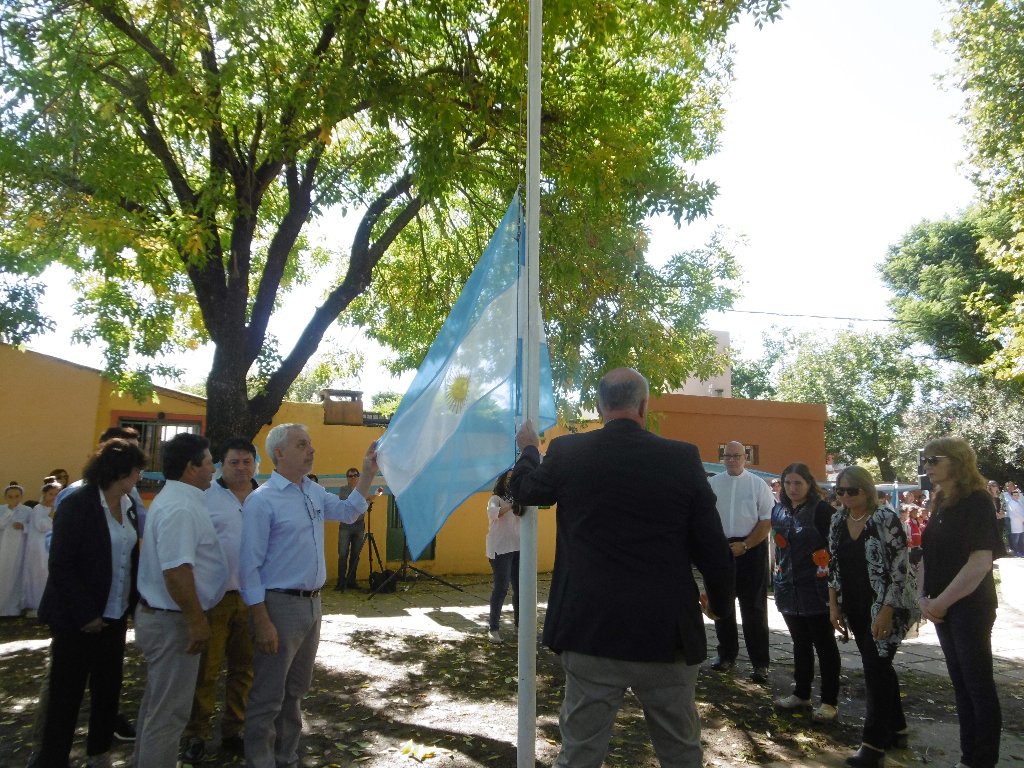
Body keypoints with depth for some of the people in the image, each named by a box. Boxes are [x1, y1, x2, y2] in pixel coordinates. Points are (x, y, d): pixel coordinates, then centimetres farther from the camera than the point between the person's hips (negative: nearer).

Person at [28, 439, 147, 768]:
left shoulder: (128, 504, 4)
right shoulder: (78, 503, -15)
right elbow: (60, 565, -16)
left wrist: (132, 601, 3)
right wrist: (85, 613, -17)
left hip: (115, 615, 6)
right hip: (78, 617, -6)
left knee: (108, 687, 14)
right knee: (64, 692, 6)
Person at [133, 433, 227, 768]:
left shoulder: (174, 498, 10)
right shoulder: (181, 508, -24)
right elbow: (177, 571, -31)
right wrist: (196, 621, -24)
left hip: (158, 614, 11)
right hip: (172, 621, -11)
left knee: (157, 702, 24)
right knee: (168, 712, 3)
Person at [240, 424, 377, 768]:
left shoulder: (314, 491, 7)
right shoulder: (262, 500, -15)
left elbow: (347, 512, 23)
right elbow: (250, 567, -16)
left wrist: (368, 474, 11)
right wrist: (262, 623, -19)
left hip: (313, 603, 8)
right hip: (280, 606, -8)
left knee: (296, 690, 20)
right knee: (268, 696, 4)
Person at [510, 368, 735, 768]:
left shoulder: (567, 452, -5)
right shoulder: (683, 458, -6)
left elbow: (524, 488, 15)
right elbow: (712, 546, -1)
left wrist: (529, 449, 36)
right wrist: (720, 600, 18)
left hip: (591, 632, 0)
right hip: (667, 633, 1)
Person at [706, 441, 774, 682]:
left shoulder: (758, 485, -1)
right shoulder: (712, 484, 4)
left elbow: (767, 521, -5)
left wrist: (744, 546, -13)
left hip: (751, 549, -3)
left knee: (753, 607, 2)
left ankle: (760, 663, 9)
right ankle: (726, 654, 27)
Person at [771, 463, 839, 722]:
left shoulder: (821, 509, -10)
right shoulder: (779, 511, 8)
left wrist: (832, 582, -17)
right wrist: (780, 578, 15)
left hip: (816, 589, -6)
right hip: (789, 588, 6)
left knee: (824, 645, 5)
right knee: (800, 643, 16)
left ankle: (830, 701, 14)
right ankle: (801, 693, 28)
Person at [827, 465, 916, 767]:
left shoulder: (885, 518, -16)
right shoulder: (838, 520, 3)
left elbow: (900, 568, -18)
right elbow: (834, 565, 11)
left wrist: (886, 612, -20)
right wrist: (833, 605, 7)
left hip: (884, 606, -6)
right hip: (855, 608, 6)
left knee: (875, 667, -6)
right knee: (878, 666, 15)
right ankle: (895, 728, 30)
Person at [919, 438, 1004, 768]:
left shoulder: (977, 502, -14)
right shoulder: (941, 503, 9)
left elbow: (981, 561, -21)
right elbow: (928, 556, 13)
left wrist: (942, 601, -17)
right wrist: (925, 598, 0)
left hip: (970, 607, -8)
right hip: (943, 609, 8)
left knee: (979, 685, 3)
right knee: (960, 683, 15)